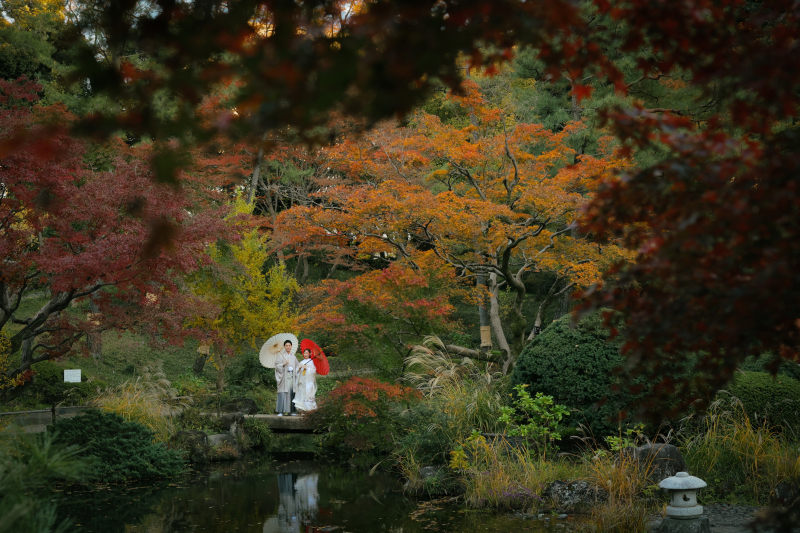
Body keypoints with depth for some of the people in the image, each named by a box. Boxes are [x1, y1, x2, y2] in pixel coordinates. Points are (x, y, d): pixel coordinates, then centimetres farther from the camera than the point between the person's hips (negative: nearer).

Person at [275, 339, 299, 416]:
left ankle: (291, 411, 4)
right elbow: (277, 366, -4)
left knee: (291, 393, 0)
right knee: (283, 394, -10)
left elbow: (296, 366, 21)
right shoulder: (280, 355, 2)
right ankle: (281, 411, -11)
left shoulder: (293, 356, 16)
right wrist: (283, 364, -18)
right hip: (284, 377, -4)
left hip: (291, 377, 4)